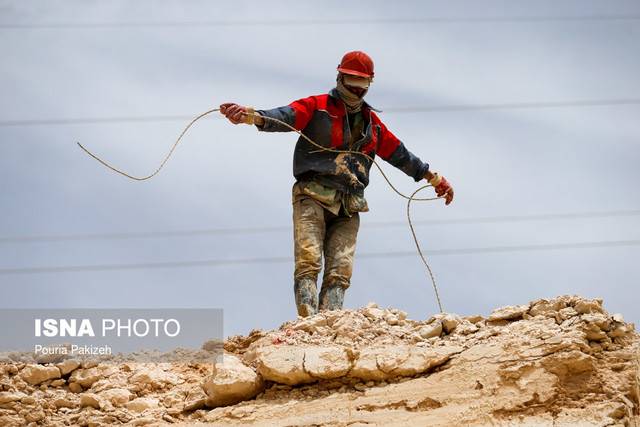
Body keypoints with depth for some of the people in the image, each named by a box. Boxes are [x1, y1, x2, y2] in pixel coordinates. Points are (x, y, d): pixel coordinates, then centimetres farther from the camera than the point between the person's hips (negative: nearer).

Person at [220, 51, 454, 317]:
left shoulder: (372, 122, 23)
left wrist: (434, 178, 37)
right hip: (313, 197, -5)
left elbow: (399, 154, 33)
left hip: (348, 207, 5)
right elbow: (286, 116, -12)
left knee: (340, 271, -9)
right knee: (308, 262, -20)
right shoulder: (317, 106, 6)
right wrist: (253, 117, -33)